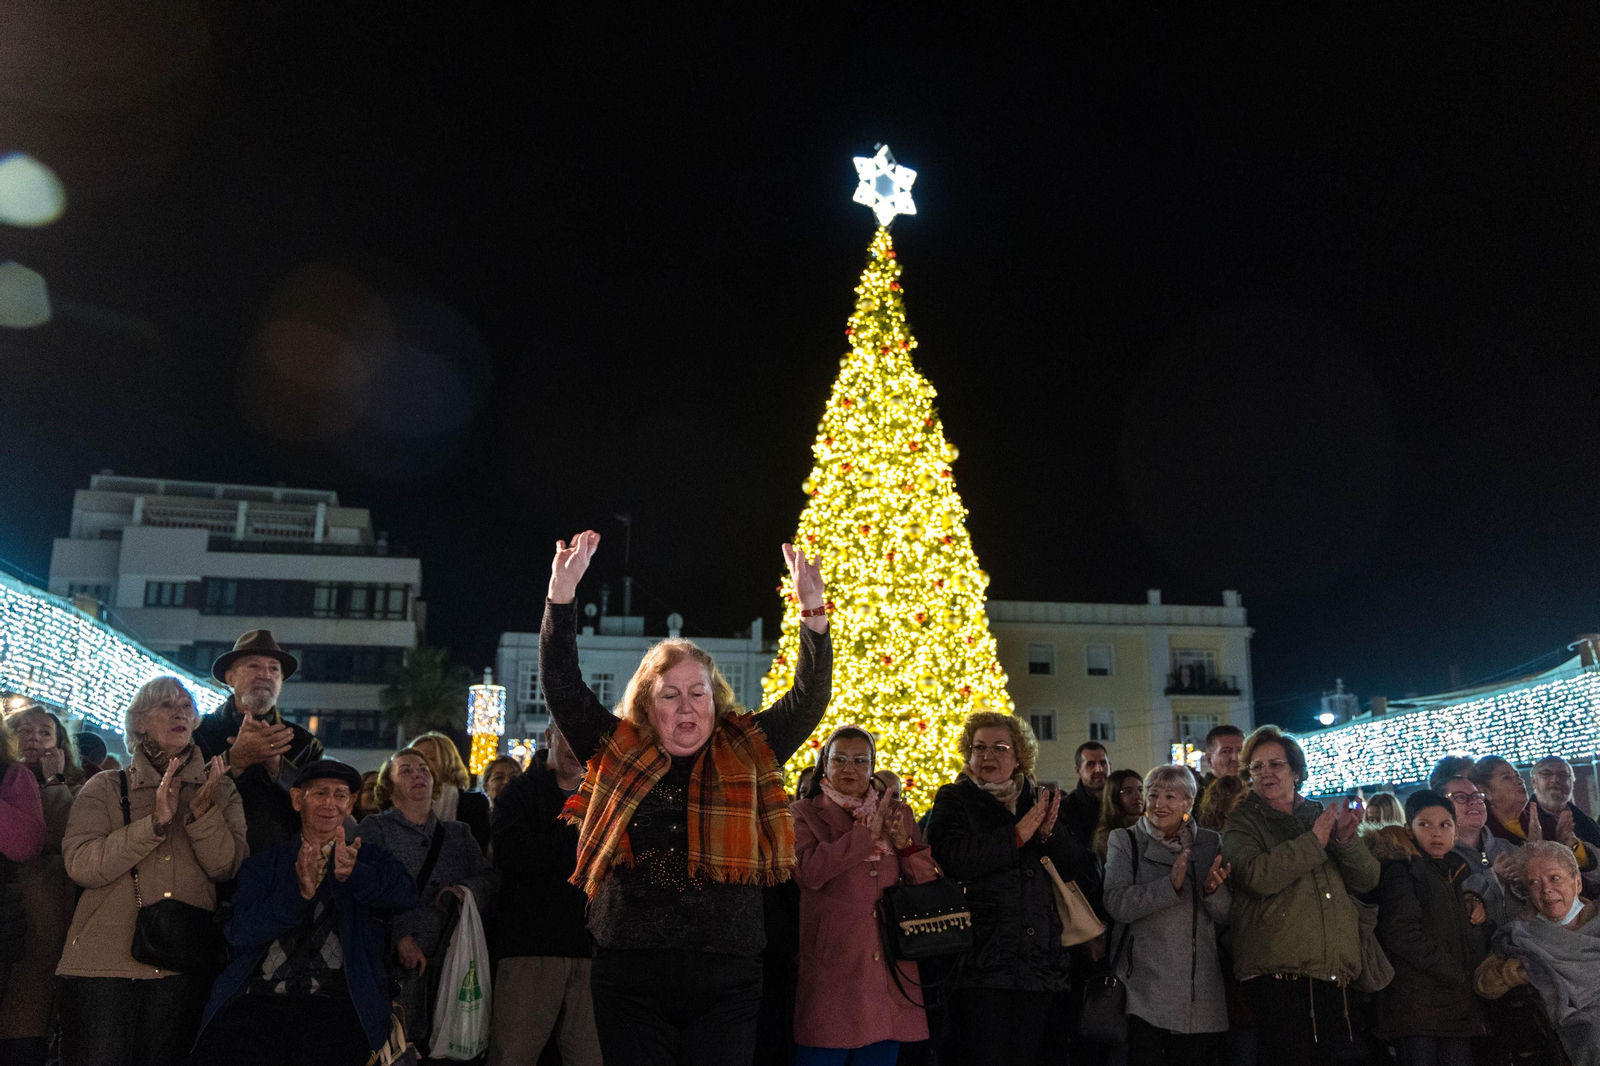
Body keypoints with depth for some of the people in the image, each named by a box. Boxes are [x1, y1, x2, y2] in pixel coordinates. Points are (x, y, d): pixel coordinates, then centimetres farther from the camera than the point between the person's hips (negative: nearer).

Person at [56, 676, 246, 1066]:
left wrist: (203, 812, -16)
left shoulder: (220, 789, 9)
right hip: (105, 963, -1)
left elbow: (226, 868, -2)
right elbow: (81, 864, -9)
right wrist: (156, 821, -18)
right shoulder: (105, 788, 6)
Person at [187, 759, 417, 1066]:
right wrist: (298, 893, -15)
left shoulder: (367, 857, 15)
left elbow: (405, 893, -6)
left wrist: (353, 873, -25)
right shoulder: (264, 864, 18)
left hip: (337, 1003, -1)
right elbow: (239, 933, 2)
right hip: (261, 997, 2)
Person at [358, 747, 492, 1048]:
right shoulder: (374, 828, 9)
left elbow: (488, 881, 11)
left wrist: (468, 890, -11)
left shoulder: (458, 834, 20)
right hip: (399, 963, -3)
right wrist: (401, 935, -15)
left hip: (452, 960, 3)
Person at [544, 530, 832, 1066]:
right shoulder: (616, 754, 5)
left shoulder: (747, 754, 5)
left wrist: (813, 611, -16)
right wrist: (562, 590, -9)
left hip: (726, 982, 0)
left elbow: (809, 699, -2)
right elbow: (561, 686, 1)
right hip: (629, 976, 0)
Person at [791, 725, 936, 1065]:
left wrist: (904, 843, -8)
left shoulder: (898, 813, 14)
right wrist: (867, 833, -13)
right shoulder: (805, 813, 4)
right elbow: (808, 870, -15)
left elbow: (931, 882, 10)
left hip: (888, 970, 4)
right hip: (830, 970, -3)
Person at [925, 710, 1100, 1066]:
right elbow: (952, 860, -16)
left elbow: (1090, 878, 8)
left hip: (1045, 972, 4)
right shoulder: (954, 802, 4)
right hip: (982, 969, -3)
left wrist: (1050, 836, -7)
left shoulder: (1047, 805, 15)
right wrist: (1017, 835, -11)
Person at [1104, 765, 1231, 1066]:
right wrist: (1171, 884, -24)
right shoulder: (1124, 841, 2)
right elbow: (1116, 904, -13)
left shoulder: (1210, 843, 9)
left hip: (1200, 993, 2)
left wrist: (1213, 890, -14)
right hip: (1143, 991, -2)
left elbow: (1226, 918, 7)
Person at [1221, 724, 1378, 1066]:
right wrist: (1314, 841, -10)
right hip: (1276, 976, -4)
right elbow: (1258, 876, -15)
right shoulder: (1243, 822, 5)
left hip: (1331, 973, 4)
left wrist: (1345, 839, -8)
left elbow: (1368, 879, 10)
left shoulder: (1323, 816, 17)